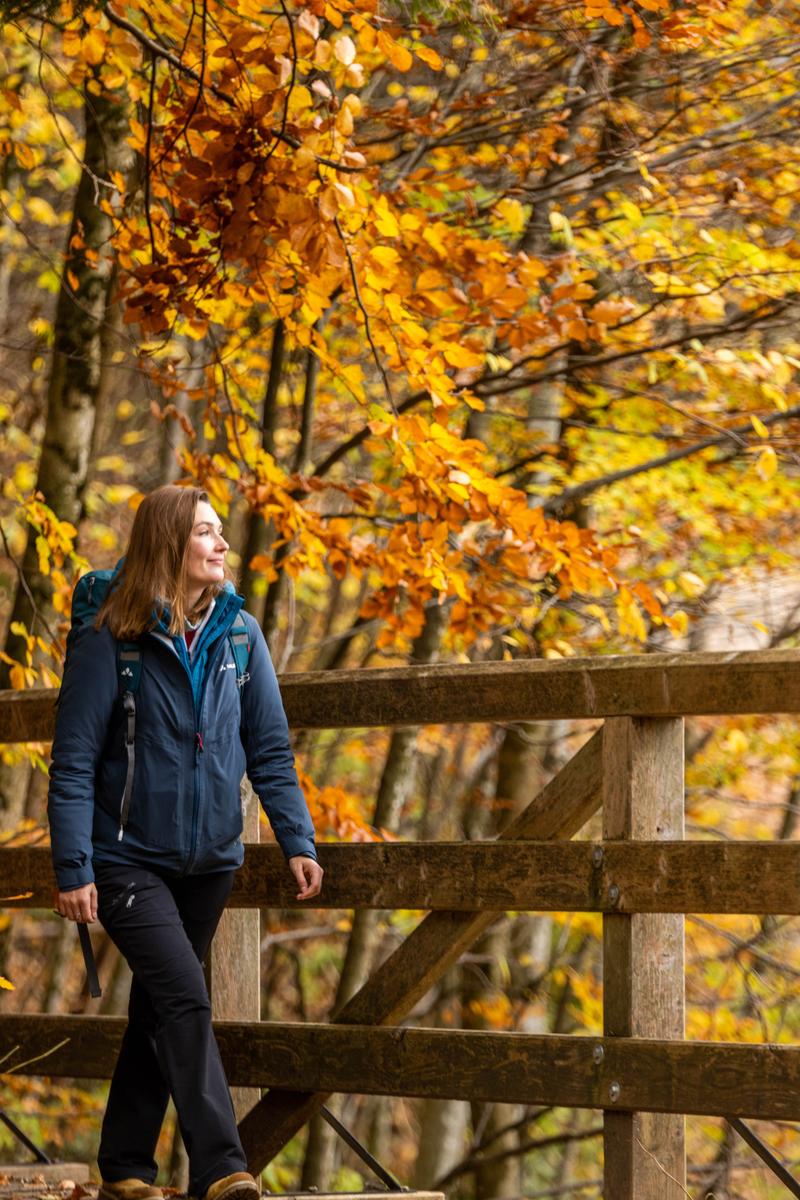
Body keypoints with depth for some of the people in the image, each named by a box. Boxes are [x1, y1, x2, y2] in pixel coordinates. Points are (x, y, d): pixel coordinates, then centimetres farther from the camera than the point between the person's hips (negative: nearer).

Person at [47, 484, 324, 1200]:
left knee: (159, 1009, 13)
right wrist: (74, 868, -16)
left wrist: (297, 839, -2)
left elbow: (269, 749, 6)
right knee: (185, 1000, -17)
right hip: (130, 862, -5)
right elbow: (74, 764, -11)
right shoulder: (109, 643, -12)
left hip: (209, 863, 5)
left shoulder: (238, 634, 2)